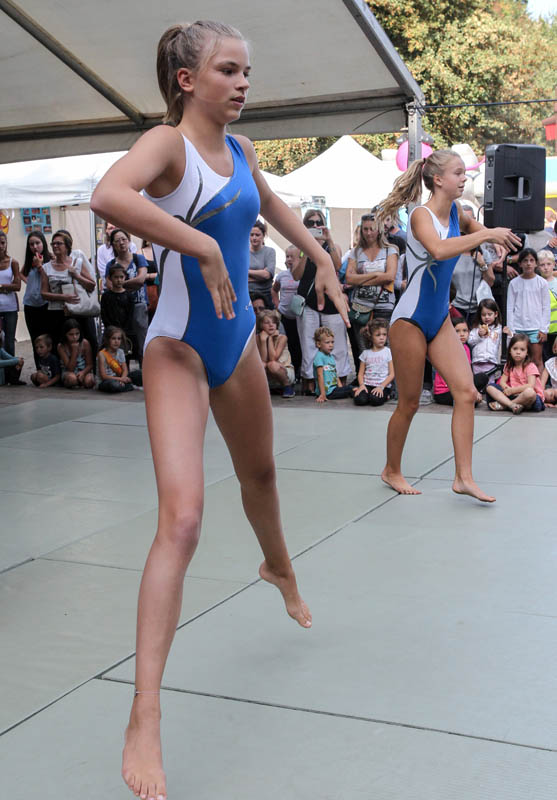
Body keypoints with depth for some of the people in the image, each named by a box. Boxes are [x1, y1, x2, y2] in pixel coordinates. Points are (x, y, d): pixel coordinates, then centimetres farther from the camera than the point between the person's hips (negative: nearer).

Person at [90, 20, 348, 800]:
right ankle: (144, 723, -16)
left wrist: (321, 257, 24)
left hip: (237, 337, 8)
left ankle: (279, 568, 60)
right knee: (182, 517, -20)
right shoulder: (168, 143, -16)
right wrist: (203, 248, -36)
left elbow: (273, 207, 29)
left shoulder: (241, 149, 7)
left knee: (260, 473, 27)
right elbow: (108, 195, -39)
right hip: (179, 346, -8)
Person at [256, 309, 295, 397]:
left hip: (286, 372, -2)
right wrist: (263, 340, -21)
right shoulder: (258, 338, -6)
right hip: (268, 378, 2)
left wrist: (270, 339, -19)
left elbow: (273, 358, -23)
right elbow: (263, 360, -16)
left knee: (272, 365, -34)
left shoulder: (282, 338, -12)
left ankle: (288, 386, -9)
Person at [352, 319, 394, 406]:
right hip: (367, 384, 2)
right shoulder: (366, 353, 10)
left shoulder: (388, 352, 1)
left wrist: (381, 387, -15)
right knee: (359, 400, -28)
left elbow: (392, 374, -3)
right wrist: (361, 385, -11)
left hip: (383, 385, -2)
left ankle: (385, 395, 1)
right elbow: (361, 373, 9)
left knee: (375, 400, -32)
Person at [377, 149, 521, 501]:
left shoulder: (456, 212, 5)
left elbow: (470, 227, 30)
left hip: (440, 319, 7)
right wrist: (487, 234, -33)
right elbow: (439, 249, -39)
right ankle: (392, 471, 25)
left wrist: (483, 231, 8)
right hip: (410, 319, -7)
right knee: (409, 404, 4)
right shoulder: (421, 215, -18)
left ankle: (464, 477, -1)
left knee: (466, 392, -5)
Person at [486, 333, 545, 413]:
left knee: (529, 392, -42)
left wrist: (512, 390, -16)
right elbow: (502, 381, 6)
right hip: (513, 395, 5)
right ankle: (512, 405, -30)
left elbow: (531, 386, -21)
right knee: (490, 387, -9)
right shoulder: (509, 366, 10)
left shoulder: (530, 367, -8)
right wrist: (507, 388, -17)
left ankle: (503, 405, -21)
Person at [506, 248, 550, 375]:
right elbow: (510, 308, 5)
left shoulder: (542, 282, 3)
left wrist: (544, 329, -4)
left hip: (536, 327, -1)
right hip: (518, 328, 1)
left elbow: (546, 307, 3)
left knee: (537, 361, -2)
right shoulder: (514, 283, 5)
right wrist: (510, 330, -1)